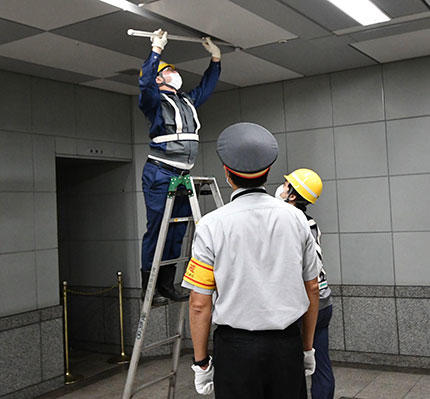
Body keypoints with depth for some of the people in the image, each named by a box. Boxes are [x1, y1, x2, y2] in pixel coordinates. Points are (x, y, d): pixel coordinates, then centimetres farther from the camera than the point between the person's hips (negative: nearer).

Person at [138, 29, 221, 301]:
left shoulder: (188, 101, 23)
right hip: (160, 174, -7)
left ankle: (167, 283, 13)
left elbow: (207, 86, 36)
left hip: (181, 176, 7)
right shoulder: (155, 100, 1)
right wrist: (157, 49, -19)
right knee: (157, 226, -8)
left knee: (178, 229, 6)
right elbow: (145, 82, -20)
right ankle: (148, 283, -1)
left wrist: (216, 58, 31)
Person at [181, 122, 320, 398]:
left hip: (236, 347, -3)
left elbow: (200, 304, -10)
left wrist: (201, 363, 2)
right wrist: (307, 347, 18)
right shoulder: (296, 218, 0)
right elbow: (312, 290, 6)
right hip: (288, 345, 3)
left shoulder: (211, 226, -11)